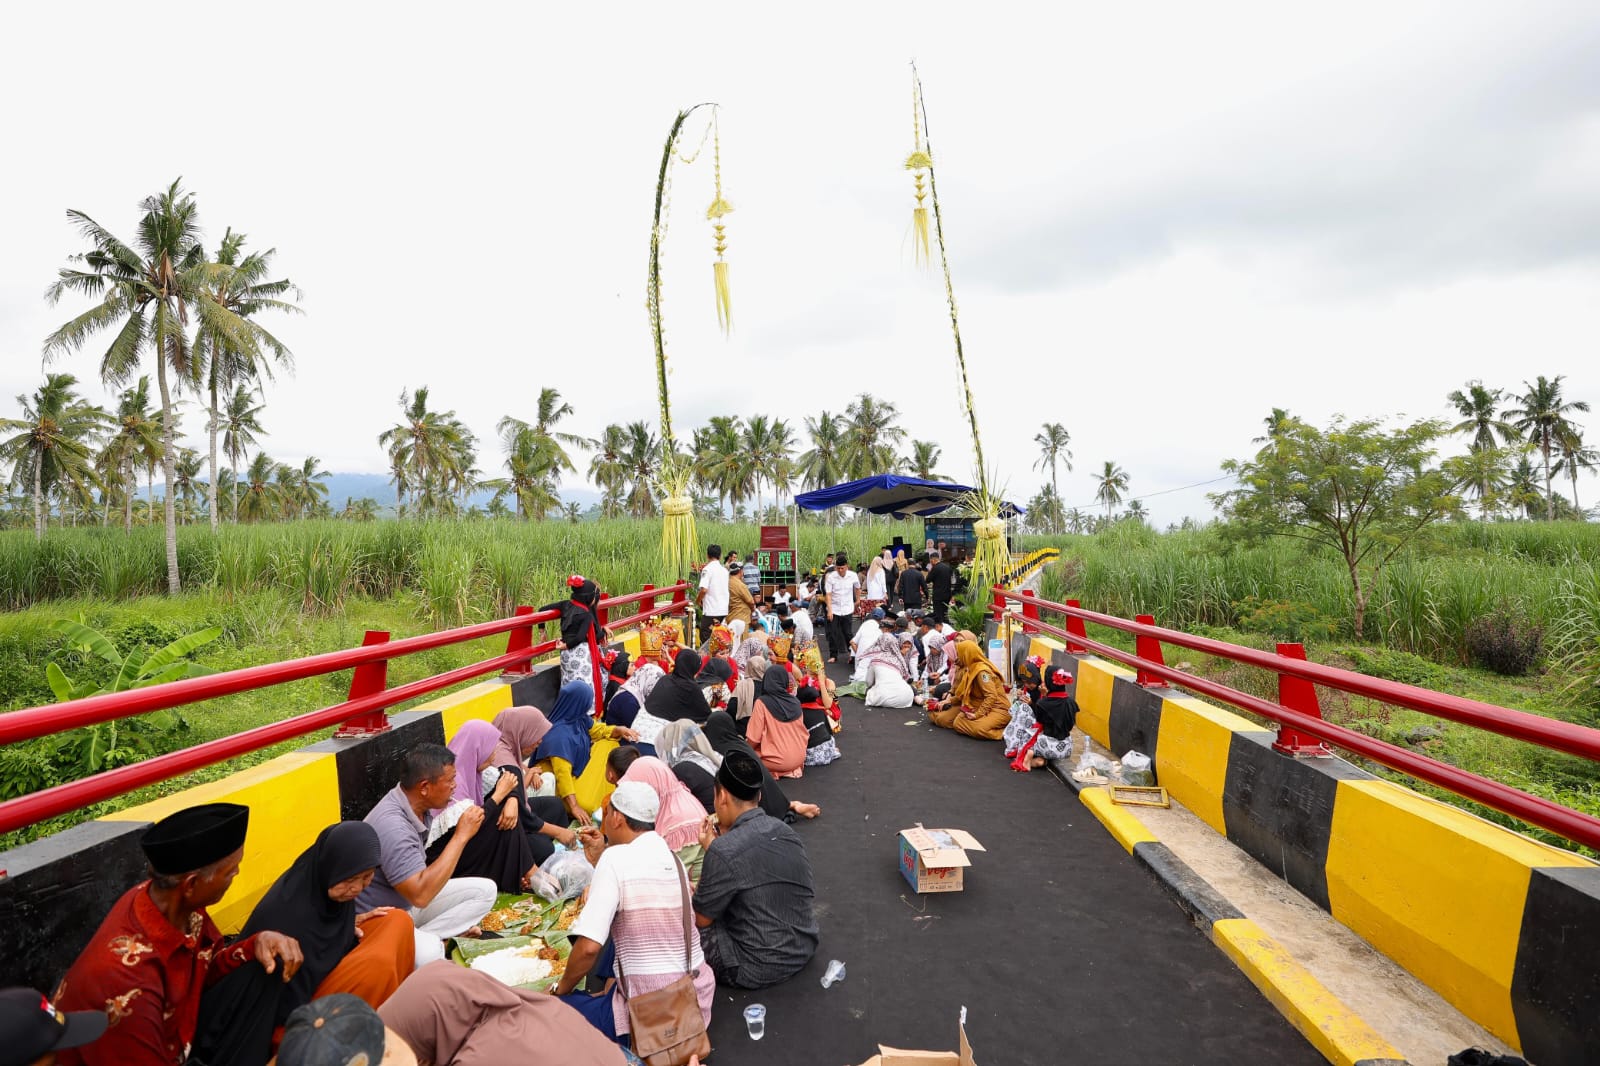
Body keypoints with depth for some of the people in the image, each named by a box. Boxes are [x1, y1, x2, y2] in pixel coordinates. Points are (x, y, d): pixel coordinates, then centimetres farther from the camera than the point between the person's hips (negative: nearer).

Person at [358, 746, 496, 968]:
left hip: (409, 903, 10)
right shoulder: (392, 826, -30)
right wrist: (461, 836, -29)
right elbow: (420, 895, -33)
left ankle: (422, 937, -11)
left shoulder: (419, 806, -2)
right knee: (428, 951, -38)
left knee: (485, 890, -3)